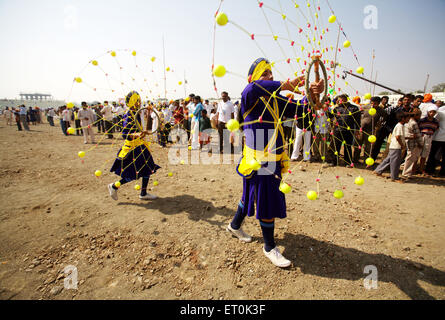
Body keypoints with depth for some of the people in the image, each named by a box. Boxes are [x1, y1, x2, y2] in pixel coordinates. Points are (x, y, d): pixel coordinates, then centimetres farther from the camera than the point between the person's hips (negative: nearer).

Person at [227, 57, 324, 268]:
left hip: (274, 160, 7)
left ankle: (235, 226, 46)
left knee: (252, 195, 21)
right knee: (268, 204, 1)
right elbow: (254, 87, -32)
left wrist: (313, 94, -14)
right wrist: (286, 86, -30)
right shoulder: (250, 98, -8)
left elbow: (299, 109, 4)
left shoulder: (276, 101, 11)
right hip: (258, 161, -7)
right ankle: (269, 247, 23)